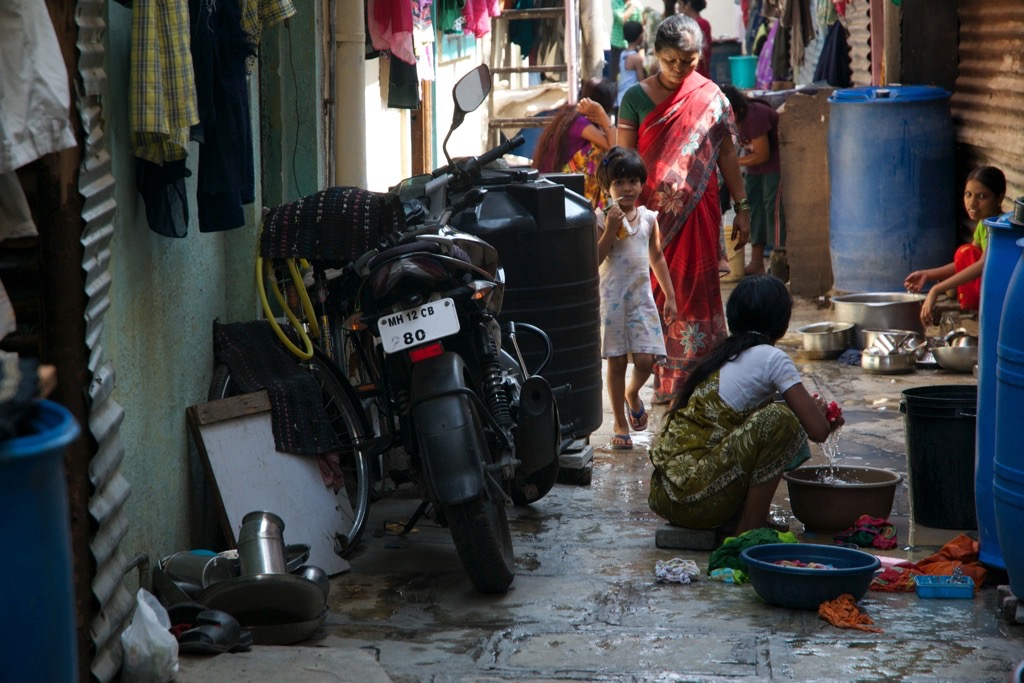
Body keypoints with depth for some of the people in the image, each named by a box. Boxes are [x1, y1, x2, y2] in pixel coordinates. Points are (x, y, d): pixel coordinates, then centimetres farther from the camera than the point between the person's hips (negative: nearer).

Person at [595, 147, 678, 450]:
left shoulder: (648, 217, 7)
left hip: (642, 296, 3)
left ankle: (632, 394, 27)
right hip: (612, 297, -3)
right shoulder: (602, 219, -6)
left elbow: (657, 257, 15)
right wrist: (611, 230, -22)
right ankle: (620, 424, 16)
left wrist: (670, 296, 14)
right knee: (617, 362, 3)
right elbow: (594, 261, -13)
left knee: (646, 360, -7)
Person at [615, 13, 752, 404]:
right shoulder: (637, 97, 1)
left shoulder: (711, 98, 4)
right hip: (653, 212, -1)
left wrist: (742, 207, 6)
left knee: (697, 291, 1)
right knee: (656, 294, 1)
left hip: (699, 211, 1)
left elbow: (726, 154, 9)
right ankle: (663, 382, 10)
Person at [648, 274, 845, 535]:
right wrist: (817, 408, 17)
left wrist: (817, 415, 25)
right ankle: (749, 529, -6)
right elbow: (818, 431, -9)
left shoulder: (722, 353, 18)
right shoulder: (772, 359, -5)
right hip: (694, 496, -9)